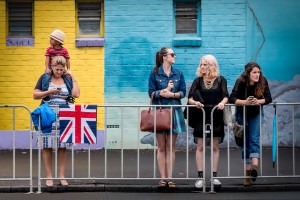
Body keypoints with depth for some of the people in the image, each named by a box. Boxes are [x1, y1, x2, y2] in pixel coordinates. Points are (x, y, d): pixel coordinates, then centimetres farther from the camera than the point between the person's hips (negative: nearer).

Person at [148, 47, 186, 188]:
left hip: (174, 111, 2)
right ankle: (163, 178, 4)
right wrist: (164, 90, -16)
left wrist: (172, 94, -12)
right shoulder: (154, 73, 2)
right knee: (161, 147, 1)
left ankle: (169, 178, 5)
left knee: (171, 146, 3)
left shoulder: (178, 73, 10)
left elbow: (183, 92, 5)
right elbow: (151, 92, -2)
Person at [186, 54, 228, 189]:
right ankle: (200, 177, -2)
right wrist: (195, 102, -23)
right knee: (200, 147, -3)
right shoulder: (198, 81, 7)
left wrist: (222, 102, -27)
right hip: (200, 117, 0)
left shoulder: (221, 80, 6)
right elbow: (189, 98, -2)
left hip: (216, 117, 0)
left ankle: (214, 176, 10)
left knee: (215, 147, 4)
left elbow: (225, 96, -5)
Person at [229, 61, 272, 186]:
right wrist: (244, 102, -41)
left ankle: (254, 164, -27)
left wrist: (258, 101, -31)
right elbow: (232, 98, -26)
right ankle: (248, 170, 4)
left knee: (254, 138, -15)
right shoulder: (241, 82, -21)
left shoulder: (263, 81, -15)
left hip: (256, 114, 1)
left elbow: (268, 98, -12)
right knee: (245, 141, 1)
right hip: (242, 114, -1)